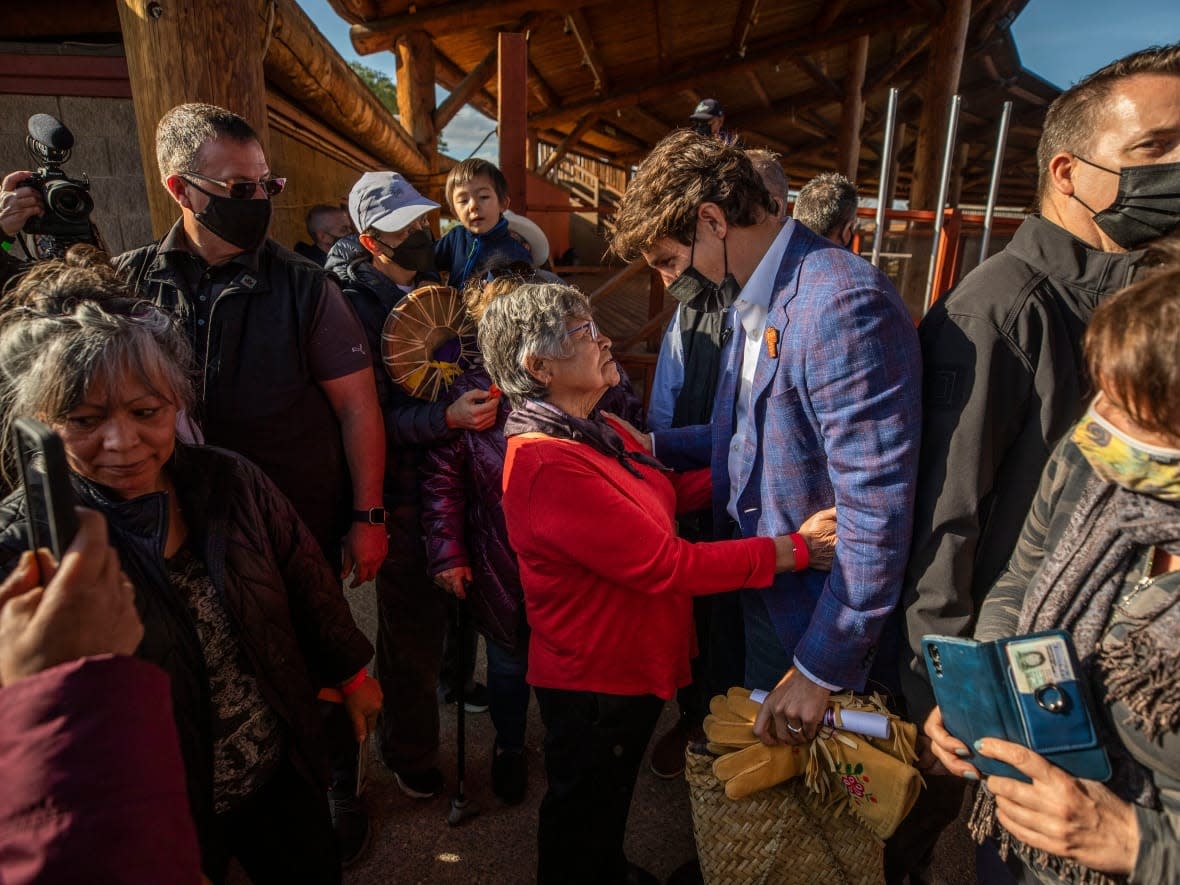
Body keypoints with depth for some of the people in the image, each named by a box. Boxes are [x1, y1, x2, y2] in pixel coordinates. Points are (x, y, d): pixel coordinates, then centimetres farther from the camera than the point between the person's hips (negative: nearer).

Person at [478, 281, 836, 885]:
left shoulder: (598, 429, 0)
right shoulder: (547, 466, -32)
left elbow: (664, 492, 7)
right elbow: (666, 564, -32)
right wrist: (791, 551, -25)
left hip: (631, 663, 9)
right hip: (593, 682, -9)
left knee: (610, 794, 32)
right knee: (583, 811, 19)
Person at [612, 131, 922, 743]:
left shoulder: (841, 304, -28)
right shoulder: (753, 299, 4)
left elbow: (878, 516, -28)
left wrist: (822, 670, -22)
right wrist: (652, 446, 5)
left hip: (824, 621, -8)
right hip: (758, 596, 8)